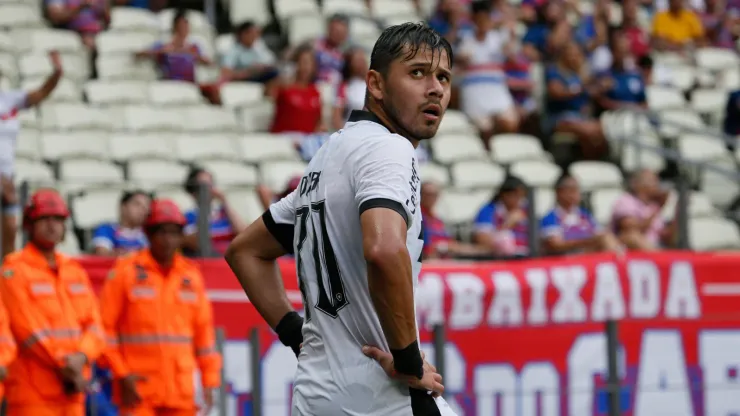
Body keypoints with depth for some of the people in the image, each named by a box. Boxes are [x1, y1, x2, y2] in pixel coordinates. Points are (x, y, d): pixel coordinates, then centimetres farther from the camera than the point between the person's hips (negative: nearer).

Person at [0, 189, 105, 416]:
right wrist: (64, 365, -14)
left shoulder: (75, 271, 16)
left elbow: (94, 325, 9)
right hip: (32, 391, -7)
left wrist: (81, 357, -11)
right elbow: (28, 328, -13)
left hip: (72, 392, 7)